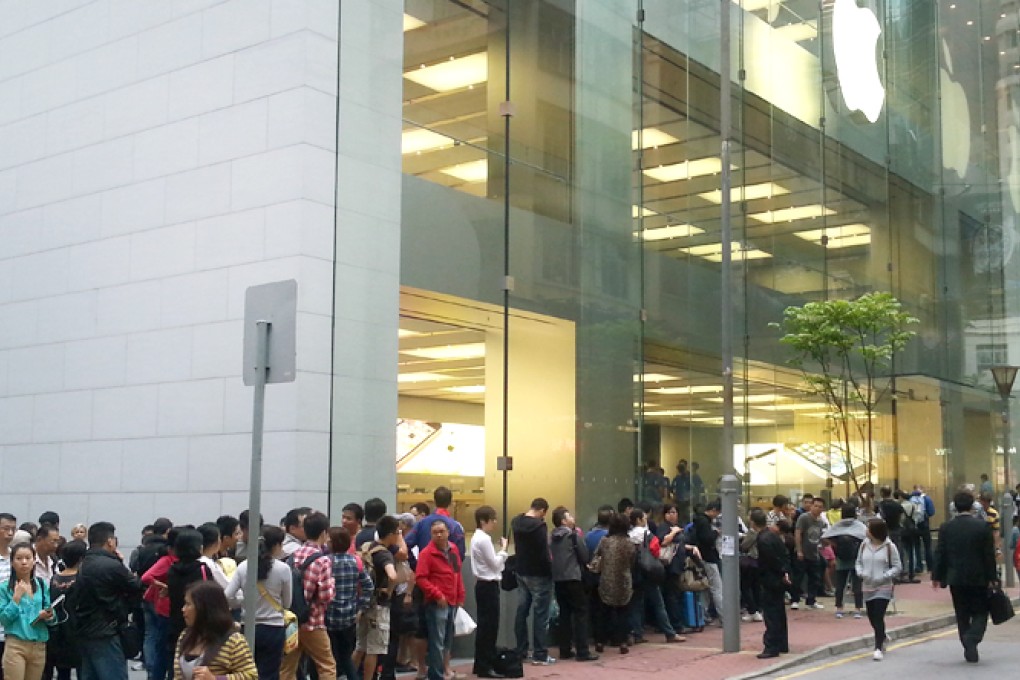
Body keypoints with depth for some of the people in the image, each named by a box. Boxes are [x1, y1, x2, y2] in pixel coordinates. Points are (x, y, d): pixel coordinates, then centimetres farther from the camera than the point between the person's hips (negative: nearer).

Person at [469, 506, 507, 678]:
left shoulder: (477, 538, 15)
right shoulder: (484, 539, -17)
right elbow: (495, 564, -15)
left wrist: (501, 551, 6)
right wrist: (503, 549, -4)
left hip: (483, 584, 11)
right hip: (488, 585, -11)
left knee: (485, 625, 13)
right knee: (489, 625, -7)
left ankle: (481, 664, 17)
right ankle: (484, 667, -4)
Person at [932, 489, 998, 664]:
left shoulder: (946, 528, -3)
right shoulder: (982, 526, -9)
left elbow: (941, 555, 0)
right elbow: (989, 554, -7)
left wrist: (937, 576, 9)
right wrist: (991, 577, 0)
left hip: (956, 579, 2)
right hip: (979, 578, -2)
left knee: (962, 615, 13)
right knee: (980, 613, 8)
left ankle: (968, 649, 13)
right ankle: (972, 640, -15)